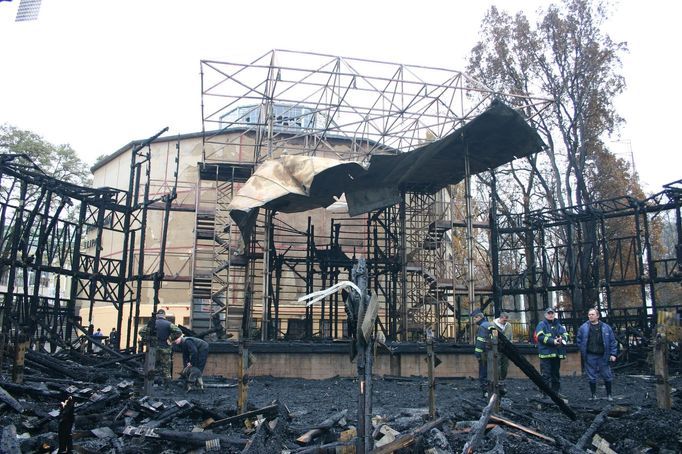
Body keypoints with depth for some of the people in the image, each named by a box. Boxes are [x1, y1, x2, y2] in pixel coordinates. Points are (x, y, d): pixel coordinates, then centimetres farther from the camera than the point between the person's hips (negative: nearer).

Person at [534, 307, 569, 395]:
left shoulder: (558, 325, 17)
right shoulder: (541, 325, 1)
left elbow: (565, 334, 7)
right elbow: (540, 336, -13)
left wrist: (562, 339, -16)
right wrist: (553, 341, -22)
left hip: (557, 354, 6)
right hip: (546, 354, -5)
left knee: (556, 375, 14)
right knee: (546, 375, -8)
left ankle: (556, 392, 23)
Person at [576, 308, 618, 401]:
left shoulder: (606, 327, 2)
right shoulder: (583, 327, 2)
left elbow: (612, 341, 4)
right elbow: (579, 341, 10)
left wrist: (613, 354, -2)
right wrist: (583, 351, 2)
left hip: (603, 356, 0)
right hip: (590, 356, 0)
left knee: (607, 376, 6)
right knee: (591, 377, 6)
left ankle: (609, 395, 21)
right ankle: (593, 395, 17)